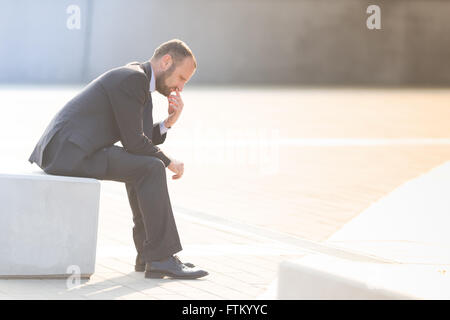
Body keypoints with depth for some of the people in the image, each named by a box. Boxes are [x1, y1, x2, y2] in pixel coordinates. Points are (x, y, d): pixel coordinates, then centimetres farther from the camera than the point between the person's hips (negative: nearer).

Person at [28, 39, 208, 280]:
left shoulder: (136, 78, 20)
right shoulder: (131, 78, -11)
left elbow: (143, 138, 22)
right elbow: (133, 141, -13)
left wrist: (169, 122, 7)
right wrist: (168, 162, 0)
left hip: (60, 149, 11)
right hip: (70, 152, -11)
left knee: (143, 165, 20)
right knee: (151, 168, -15)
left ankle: (148, 251, 17)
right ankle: (161, 257, -10)